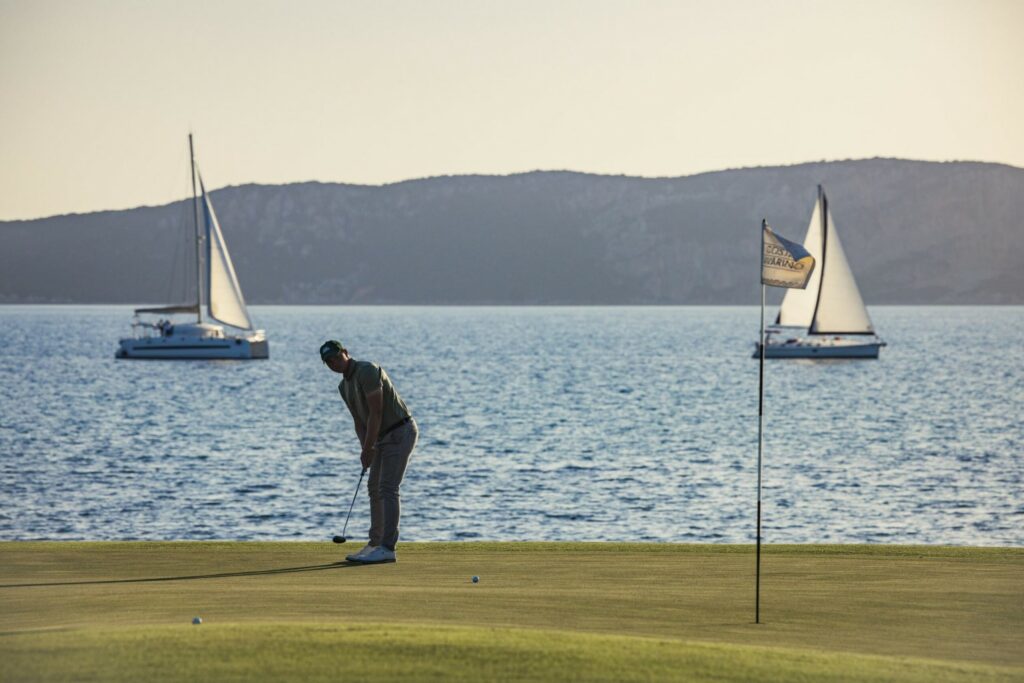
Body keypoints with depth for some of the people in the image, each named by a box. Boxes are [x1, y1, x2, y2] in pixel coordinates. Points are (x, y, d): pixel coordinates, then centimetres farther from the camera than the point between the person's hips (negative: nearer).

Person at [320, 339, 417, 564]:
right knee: (375, 488, 11)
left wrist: (368, 449, -19)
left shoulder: (367, 371, -18)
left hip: (401, 432, -10)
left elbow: (376, 412, -22)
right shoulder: (344, 386, 11)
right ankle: (375, 545, 16)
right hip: (384, 436, 10)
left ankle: (387, 548, -17)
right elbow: (359, 420, 11)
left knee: (387, 489, -14)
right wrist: (366, 450, -5)